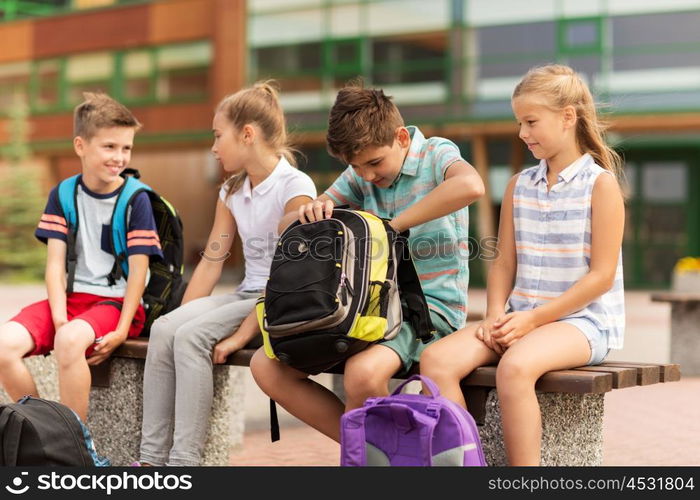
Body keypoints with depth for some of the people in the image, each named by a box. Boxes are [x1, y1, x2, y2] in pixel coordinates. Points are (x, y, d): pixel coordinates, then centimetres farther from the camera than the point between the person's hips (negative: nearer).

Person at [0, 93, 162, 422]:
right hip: (70, 298, 4)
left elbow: (138, 270, -6)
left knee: (69, 339, -36)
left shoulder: (136, 200, -2)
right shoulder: (62, 196, 7)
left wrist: (121, 332, -16)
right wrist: (59, 318, -14)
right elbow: (55, 263, 1)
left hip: (116, 301, -4)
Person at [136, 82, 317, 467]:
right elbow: (210, 263, 9)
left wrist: (242, 334, -22)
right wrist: (182, 315, -4)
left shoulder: (295, 187, -12)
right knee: (165, 329, -18)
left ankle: (184, 460, -25)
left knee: (192, 336, -27)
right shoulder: (231, 193, 13)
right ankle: (151, 457, -19)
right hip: (246, 295, 7)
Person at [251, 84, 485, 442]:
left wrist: (392, 225, -25)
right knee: (266, 366, -7)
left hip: (431, 305, -7)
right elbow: (288, 226, 14)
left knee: (363, 372, -37)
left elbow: (471, 185, -32)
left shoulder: (436, 154, -6)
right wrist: (310, 213, -11)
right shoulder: (360, 175, 10)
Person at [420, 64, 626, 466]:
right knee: (437, 360, -18)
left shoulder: (600, 184, -4)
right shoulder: (519, 186, 14)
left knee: (515, 366, -36)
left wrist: (533, 318, -15)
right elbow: (504, 264, 14)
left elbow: (601, 275, -10)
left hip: (583, 320, -6)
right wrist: (496, 315, -5)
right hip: (522, 318, 6)